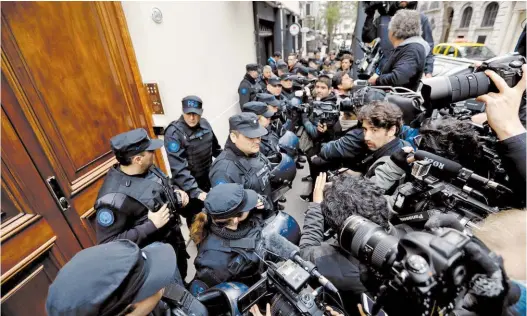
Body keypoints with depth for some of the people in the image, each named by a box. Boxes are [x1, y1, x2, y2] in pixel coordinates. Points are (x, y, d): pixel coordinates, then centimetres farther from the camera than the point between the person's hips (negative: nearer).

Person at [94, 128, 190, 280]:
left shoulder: (148, 168, -9)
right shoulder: (114, 198, -32)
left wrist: (176, 192, -10)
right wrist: (151, 226, -32)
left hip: (175, 240, 7)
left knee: (181, 280, 31)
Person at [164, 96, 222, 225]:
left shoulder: (205, 124, -4)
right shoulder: (174, 133, -22)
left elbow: (215, 147, 13)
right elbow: (178, 168, -28)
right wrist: (195, 191, -34)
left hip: (207, 179, 6)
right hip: (188, 185, -5)